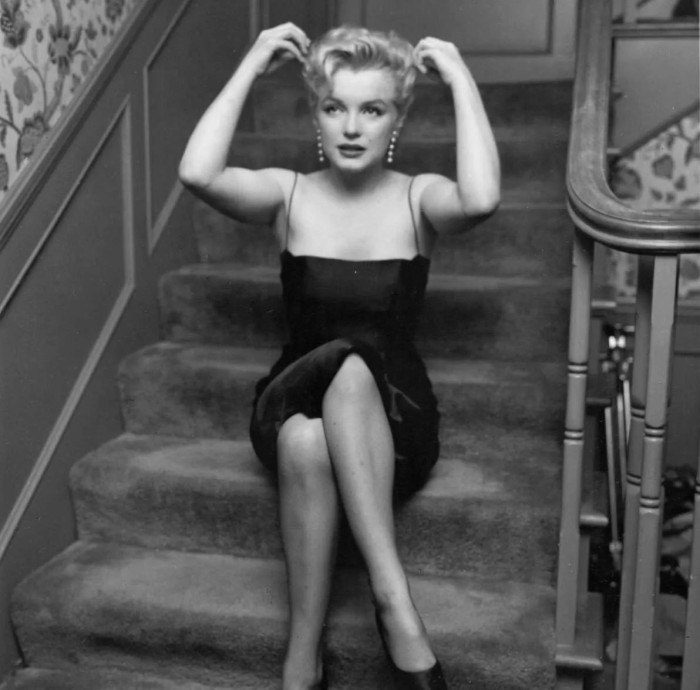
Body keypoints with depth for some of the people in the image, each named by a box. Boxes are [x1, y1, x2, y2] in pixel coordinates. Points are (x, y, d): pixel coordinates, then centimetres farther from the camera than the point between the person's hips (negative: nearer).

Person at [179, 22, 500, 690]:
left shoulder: (418, 197, -2)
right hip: (291, 406, 1)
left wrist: (461, 79, -15)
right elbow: (197, 173, -20)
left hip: (393, 420, -1)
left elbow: (481, 198, -27)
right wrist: (250, 66, -11)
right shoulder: (287, 193, 1)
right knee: (303, 439, -38)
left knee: (352, 367, -38)